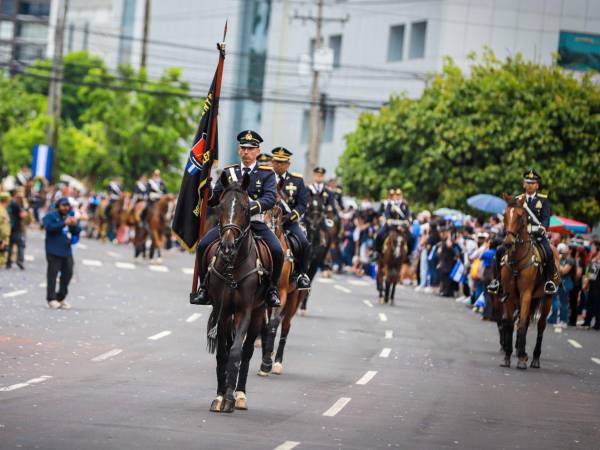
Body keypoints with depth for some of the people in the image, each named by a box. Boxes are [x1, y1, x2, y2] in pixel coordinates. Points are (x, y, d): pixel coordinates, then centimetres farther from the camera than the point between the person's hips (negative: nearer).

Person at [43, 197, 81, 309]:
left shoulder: (71, 216, 15)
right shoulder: (50, 216, -3)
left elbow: (77, 231, 11)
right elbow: (49, 227, -21)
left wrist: (75, 224, -11)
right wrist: (64, 223, -27)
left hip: (67, 251, 6)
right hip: (54, 251, -6)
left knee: (68, 273, 7)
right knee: (52, 274, -7)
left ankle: (61, 298, 18)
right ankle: (51, 299, -4)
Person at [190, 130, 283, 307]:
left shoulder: (267, 173, 5)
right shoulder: (229, 172, 13)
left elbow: (270, 198, -11)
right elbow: (214, 200, 11)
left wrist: (256, 205, -31)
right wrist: (206, 191, -11)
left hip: (256, 223, -2)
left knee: (277, 251, -24)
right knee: (203, 246, -20)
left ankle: (272, 288, -1)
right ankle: (204, 287, -5)